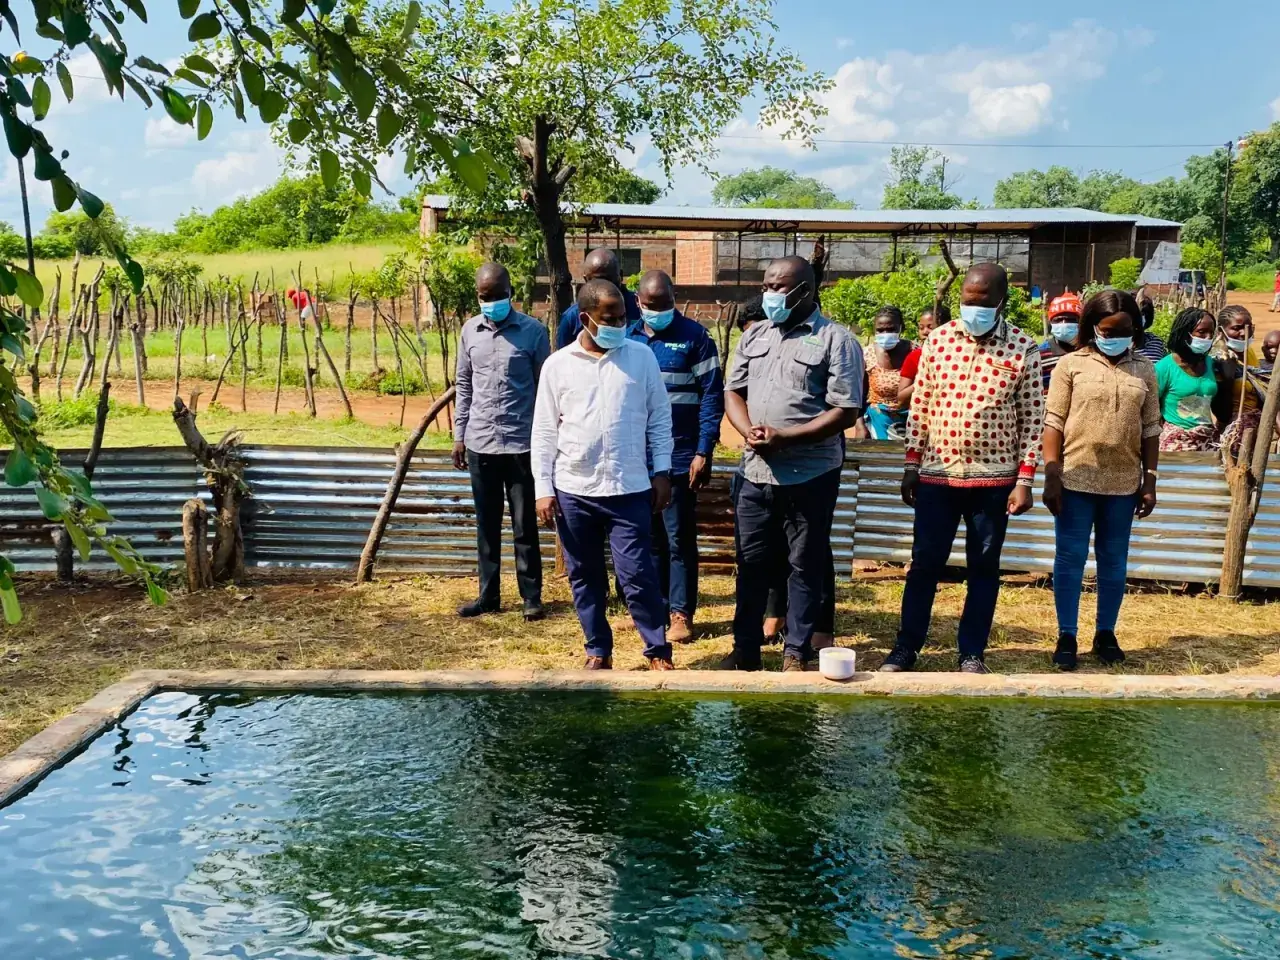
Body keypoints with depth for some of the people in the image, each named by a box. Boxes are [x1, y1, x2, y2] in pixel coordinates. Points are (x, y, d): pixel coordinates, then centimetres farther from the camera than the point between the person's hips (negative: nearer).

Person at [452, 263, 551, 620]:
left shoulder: (533, 331, -4)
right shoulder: (470, 330, 7)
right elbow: (464, 384, 13)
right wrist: (459, 434, 10)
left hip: (521, 442, -4)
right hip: (480, 442, 4)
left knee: (525, 524, 3)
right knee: (486, 524, 11)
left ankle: (531, 596, 13)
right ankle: (489, 594, 20)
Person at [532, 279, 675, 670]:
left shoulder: (641, 356, 1)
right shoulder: (557, 365, 0)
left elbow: (660, 417, 6)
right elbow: (544, 432, 3)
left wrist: (661, 471, 1)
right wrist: (543, 488, -1)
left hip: (630, 490, -1)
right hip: (573, 491, 1)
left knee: (637, 575, -2)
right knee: (585, 577, 11)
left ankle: (658, 650, 12)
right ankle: (598, 650, 25)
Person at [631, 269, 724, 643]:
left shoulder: (695, 336, -4)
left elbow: (712, 396, -6)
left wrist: (704, 452, -13)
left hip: (679, 457, -4)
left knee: (679, 539, 2)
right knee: (650, 538, 12)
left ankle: (681, 614, 10)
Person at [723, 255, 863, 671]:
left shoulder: (835, 340, -8)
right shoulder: (754, 336, 10)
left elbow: (845, 412, -13)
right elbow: (734, 392, 12)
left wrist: (785, 437, -19)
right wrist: (748, 431, -9)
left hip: (810, 475, -5)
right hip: (757, 472, 5)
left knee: (806, 566, 6)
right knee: (751, 561, 12)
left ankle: (796, 652, 19)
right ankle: (746, 648, 24)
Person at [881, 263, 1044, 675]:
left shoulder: (1024, 349, -5)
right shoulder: (939, 339, 1)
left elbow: (1032, 418, -3)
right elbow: (920, 406, 6)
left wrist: (1024, 480, -7)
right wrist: (912, 465, 5)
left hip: (993, 478, -1)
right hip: (936, 474, 1)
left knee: (984, 568, 8)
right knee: (925, 563, 7)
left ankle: (972, 653, 19)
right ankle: (906, 648, 18)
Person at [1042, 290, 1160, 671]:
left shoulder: (1144, 369, 6)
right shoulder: (1070, 365, -2)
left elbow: (1150, 429, 8)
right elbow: (1053, 424, -4)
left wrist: (1150, 480, 3)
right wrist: (1051, 477, -10)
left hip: (1123, 483, 3)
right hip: (1075, 480, -2)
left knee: (1114, 561, 10)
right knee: (1070, 558, 3)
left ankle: (1106, 633, 22)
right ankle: (1066, 636, 11)